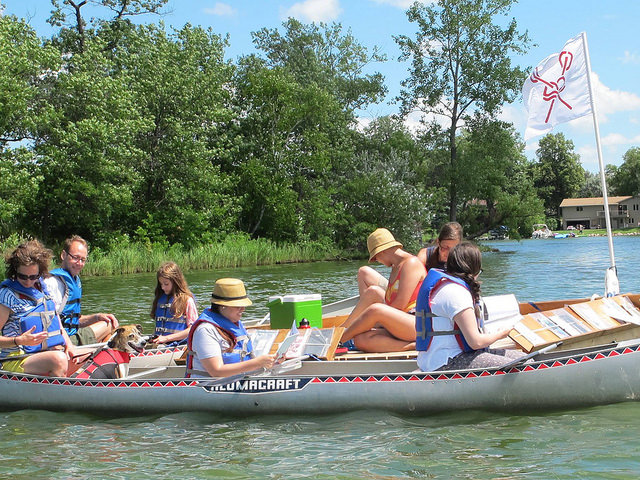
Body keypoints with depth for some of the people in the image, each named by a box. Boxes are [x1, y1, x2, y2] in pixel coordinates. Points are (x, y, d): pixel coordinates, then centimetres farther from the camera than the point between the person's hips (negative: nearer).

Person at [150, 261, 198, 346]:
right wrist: (155, 338, 7)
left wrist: (166, 338, -7)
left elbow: (192, 329, -5)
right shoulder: (160, 298, 19)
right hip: (159, 343, 5)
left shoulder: (187, 300, 0)